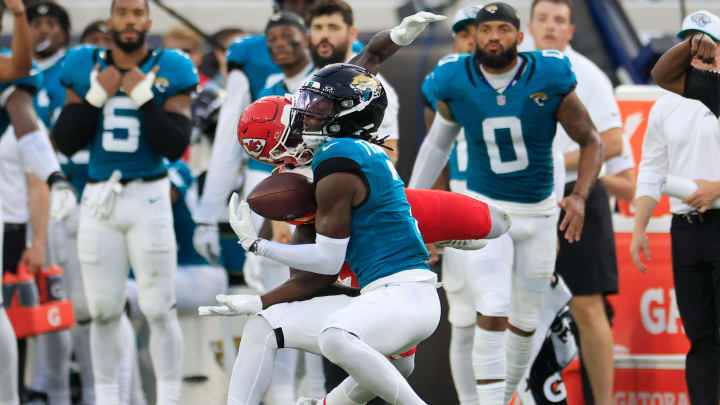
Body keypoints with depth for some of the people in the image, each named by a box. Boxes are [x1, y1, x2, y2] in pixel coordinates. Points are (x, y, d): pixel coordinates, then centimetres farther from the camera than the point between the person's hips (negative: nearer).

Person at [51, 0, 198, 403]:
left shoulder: (169, 72, -3)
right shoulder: (86, 69, 5)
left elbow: (175, 147, -10)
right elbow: (66, 142, 2)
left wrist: (142, 96, -14)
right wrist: (96, 96, -7)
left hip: (149, 198, -3)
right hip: (98, 199, 3)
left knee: (160, 309, -4)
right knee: (103, 311, 7)